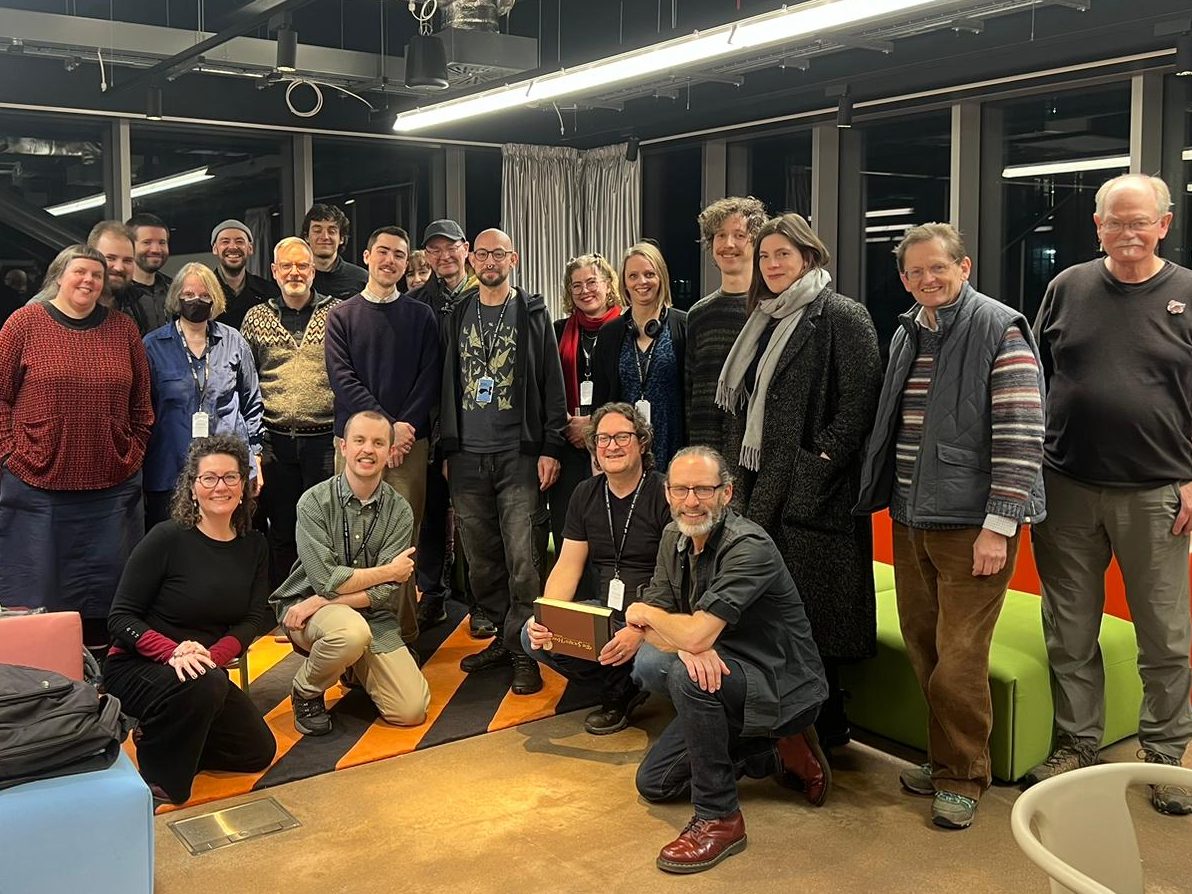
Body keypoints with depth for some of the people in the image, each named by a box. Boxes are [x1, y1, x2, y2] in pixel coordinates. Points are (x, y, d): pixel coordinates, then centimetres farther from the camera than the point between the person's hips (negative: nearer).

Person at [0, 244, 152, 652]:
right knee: (33, 588, 6)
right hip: (35, 482, -2)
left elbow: (141, 402, 12)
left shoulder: (123, 329, 7)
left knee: (104, 587, 9)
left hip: (112, 485, 3)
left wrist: (133, 452, 5)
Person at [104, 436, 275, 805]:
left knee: (258, 752, 3)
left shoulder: (253, 546, 0)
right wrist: (173, 652, -33)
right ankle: (157, 780, -13)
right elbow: (120, 618, -17)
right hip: (136, 667, -6)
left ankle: (163, 738, 21)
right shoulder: (167, 539, -17)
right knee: (204, 686, -37)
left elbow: (250, 622, -5)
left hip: (205, 671, 6)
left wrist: (211, 656, -25)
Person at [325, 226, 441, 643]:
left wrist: (405, 427, -10)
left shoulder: (421, 316, 11)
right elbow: (342, 378, 0)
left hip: (409, 442, 0)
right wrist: (386, 425, -10)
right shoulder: (341, 315, 10)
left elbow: (429, 379, 4)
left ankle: (403, 629, 4)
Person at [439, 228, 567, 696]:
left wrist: (550, 448, -7)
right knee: (481, 559, 7)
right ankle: (501, 636, 20)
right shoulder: (457, 318, 14)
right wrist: (447, 450, 13)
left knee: (523, 559, -7)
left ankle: (523, 650, 1)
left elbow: (552, 385, 0)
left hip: (519, 455, -4)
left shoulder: (533, 314, 4)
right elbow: (448, 385, 17)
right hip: (467, 458, 4)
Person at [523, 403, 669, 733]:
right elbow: (568, 567, 5)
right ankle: (621, 689, 2)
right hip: (605, 608, 6)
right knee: (533, 636, -14)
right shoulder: (586, 494, 8)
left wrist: (640, 629, -29)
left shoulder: (665, 494, -11)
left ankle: (620, 691, 3)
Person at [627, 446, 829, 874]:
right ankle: (781, 755, 19)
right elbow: (650, 625, -2)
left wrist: (646, 613, -14)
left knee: (686, 678, -35)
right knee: (653, 784, 11)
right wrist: (687, 646, -26)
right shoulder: (674, 538, -1)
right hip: (724, 679, 9)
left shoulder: (748, 547, -27)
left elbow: (696, 634, -35)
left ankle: (718, 819, -18)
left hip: (785, 689, -9)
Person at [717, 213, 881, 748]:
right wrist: (741, 460, 14)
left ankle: (826, 726, 13)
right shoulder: (766, 321, 18)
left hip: (810, 489, -8)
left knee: (811, 608, -1)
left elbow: (860, 401, -15)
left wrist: (821, 462, -19)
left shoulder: (841, 317, -8)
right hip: (759, 483, 8)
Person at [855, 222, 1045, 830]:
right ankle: (943, 756, 27)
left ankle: (963, 776, 14)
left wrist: (999, 526, -17)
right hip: (909, 519, 7)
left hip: (971, 523, -6)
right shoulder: (905, 335, 14)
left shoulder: (1000, 332, -8)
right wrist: (888, 501, 16)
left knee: (959, 658, -3)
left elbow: (1021, 436, -14)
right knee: (922, 645, 11)